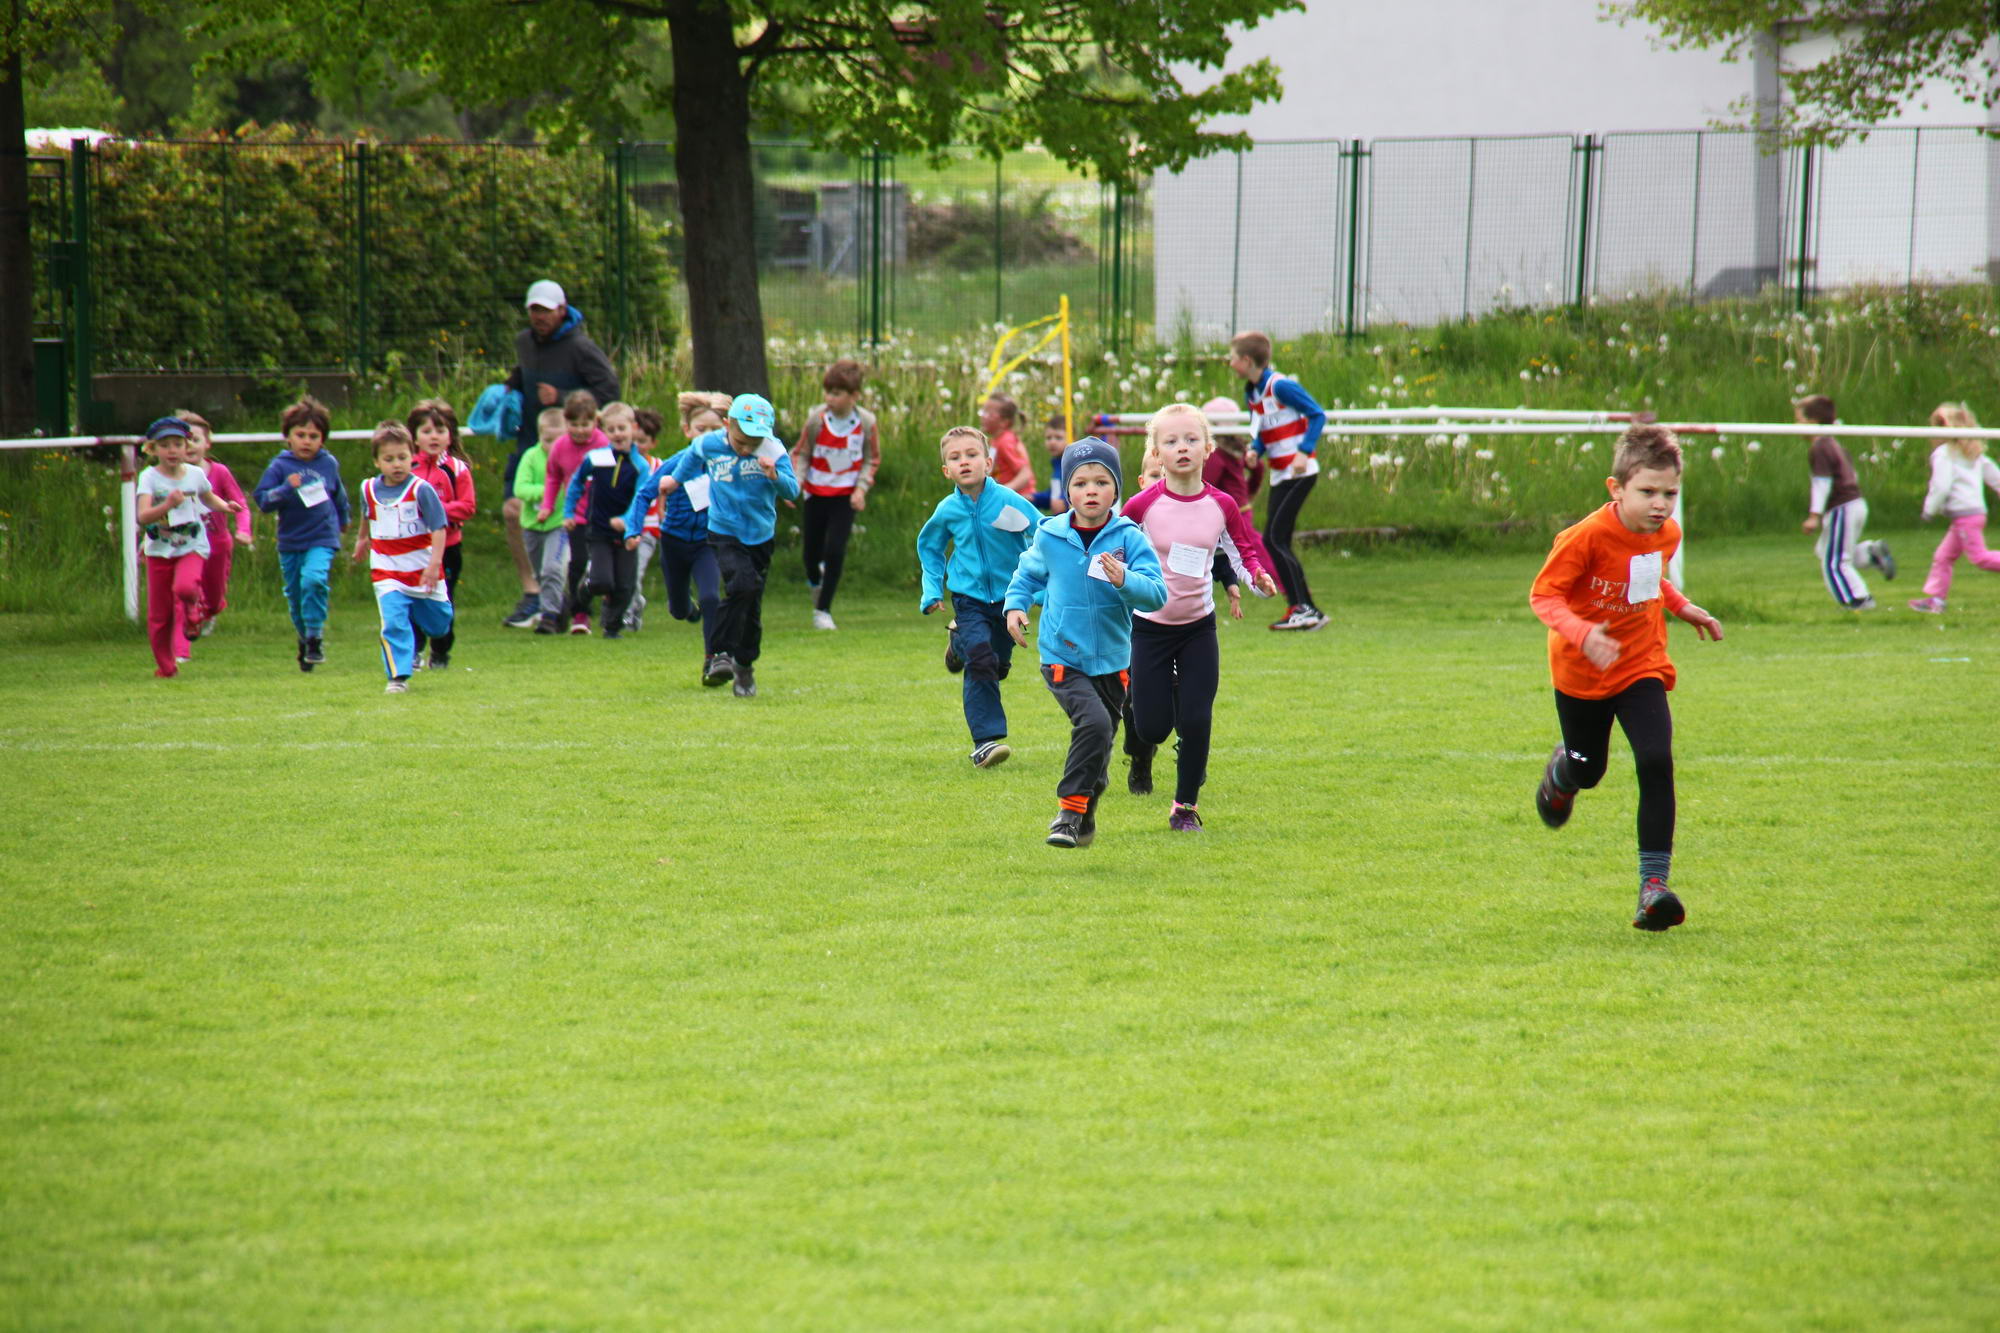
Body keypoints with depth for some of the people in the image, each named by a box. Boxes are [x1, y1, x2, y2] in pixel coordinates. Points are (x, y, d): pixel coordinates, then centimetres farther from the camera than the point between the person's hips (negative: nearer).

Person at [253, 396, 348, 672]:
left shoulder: (329, 464, 2)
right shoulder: (280, 467, -5)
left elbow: (339, 494, 22)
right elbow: (263, 500, -11)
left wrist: (342, 520, 36)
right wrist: (288, 489, -26)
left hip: (321, 538, -1)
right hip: (289, 542, 1)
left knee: (313, 579, -24)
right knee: (295, 594, 8)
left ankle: (315, 637, -15)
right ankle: (305, 639, 30)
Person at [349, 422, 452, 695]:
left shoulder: (421, 489, -12)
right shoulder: (369, 490, 1)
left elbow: (439, 527, -14)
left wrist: (435, 563, -23)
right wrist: (362, 539, 40)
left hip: (423, 571, -1)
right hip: (387, 574, 1)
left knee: (439, 625, 13)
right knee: (394, 624, -17)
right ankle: (399, 676, -14)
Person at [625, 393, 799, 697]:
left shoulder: (773, 450, -13)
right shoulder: (708, 445, -10)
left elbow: (792, 490, -22)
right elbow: (691, 457, 15)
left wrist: (775, 475, -42)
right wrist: (676, 479, 31)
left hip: (760, 537, 2)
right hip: (724, 533, -2)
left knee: (752, 606, 9)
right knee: (742, 583, -27)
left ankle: (744, 666, 27)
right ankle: (718, 654, -20)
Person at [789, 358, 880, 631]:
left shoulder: (866, 422, -10)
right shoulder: (816, 419, -12)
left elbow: (872, 459, 2)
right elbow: (801, 454, -3)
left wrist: (861, 488, -10)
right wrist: (795, 480, -18)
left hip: (845, 497, -1)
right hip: (815, 493, 1)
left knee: (835, 550, -11)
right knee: (812, 550, 8)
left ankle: (823, 610, 1)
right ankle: (815, 580, 46)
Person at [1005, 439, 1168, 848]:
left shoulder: (1129, 538, -9)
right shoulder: (1050, 537, -5)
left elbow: (1157, 594, -17)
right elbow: (1028, 573, 16)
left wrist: (1124, 580, -35)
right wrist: (1015, 605, 1)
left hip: (1112, 661, 2)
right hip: (1063, 658, -2)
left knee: (1099, 749, 15)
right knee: (1094, 722, -27)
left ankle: (1083, 818, 38)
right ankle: (1070, 810, -17)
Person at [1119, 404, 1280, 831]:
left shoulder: (1221, 507, -4)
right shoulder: (1143, 506, -12)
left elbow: (1243, 552, 7)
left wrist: (1258, 577, -11)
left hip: (1199, 627, 2)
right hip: (1149, 625, -2)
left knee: (1196, 720, -7)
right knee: (1153, 726, -1)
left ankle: (1186, 806, 11)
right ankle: (1140, 754, 38)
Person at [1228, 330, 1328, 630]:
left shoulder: (1280, 386, -14)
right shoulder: (1251, 392, 12)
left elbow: (1317, 415, -13)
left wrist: (1304, 452, -22)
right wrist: (1255, 451, -5)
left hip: (1298, 473, -9)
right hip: (1279, 476, 9)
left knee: (1274, 540, -14)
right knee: (1278, 544, 6)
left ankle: (1303, 608, -13)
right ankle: (1305, 611, 9)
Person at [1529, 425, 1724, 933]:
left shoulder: (1666, 535, -6)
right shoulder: (1587, 537, -25)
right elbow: (1544, 594, -23)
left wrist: (1684, 609, 4)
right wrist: (1582, 633, -39)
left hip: (1642, 667, 3)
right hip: (1581, 675, -3)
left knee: (1656, 762, -18)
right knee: (1588, 771, 15)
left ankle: (1654, 884, -16)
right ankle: (1561, 772, 56)